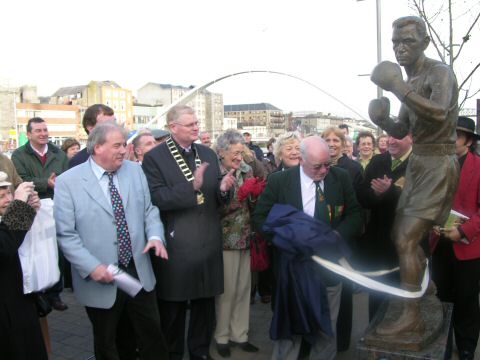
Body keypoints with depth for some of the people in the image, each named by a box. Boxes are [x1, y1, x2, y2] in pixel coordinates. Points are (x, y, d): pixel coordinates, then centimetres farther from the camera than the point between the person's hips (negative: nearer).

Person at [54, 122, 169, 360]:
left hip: (139, 271, 3)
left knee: (152, 334, 15)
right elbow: (65, 234, -12)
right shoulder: (68, 182, -10)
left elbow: (149, 209, 8)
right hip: (99, 278, -3)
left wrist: (155, 236, -11)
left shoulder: (135, 171, 3)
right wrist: (92, 267, -19)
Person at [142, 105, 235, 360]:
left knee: (205, 304, 16)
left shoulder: (208, 154, 10)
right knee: (173, 308, 11)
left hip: (207, 243, 5)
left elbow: (217, 200, 13)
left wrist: (223, 188, -10)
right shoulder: (154, 157, -7)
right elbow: (155, 198, -19)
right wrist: (192, 186, -28)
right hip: (175, 246, -4)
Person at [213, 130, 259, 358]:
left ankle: (239, 334, 27)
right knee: (227, 290, 5)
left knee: (243, 288, 12)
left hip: (246, 238, 5)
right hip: (226, 239, -5)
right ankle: (222, 336, 23)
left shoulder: (246, 171, 6)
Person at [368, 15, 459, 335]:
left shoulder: (439, 72, -13)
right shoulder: (411, 81, 13)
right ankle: (416, 313, 27)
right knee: (402, 236, 13)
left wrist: (398, 88, -35)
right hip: (418, 163, 9)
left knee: (406, 241, -11)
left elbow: (439, 113, -34)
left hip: (438, 165, -9)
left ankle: (412, 317, 2)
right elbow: (401, 131, 17)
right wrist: (381, 120, -4)